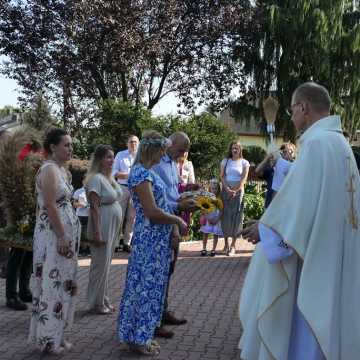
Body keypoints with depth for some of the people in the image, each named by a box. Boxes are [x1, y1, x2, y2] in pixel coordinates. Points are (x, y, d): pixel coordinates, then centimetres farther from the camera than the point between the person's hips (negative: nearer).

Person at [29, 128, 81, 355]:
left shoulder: (62, 169, 13)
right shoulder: (49, 170, -16)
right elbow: (50, 206, -21)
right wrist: (62, 236, -21)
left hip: (65, 232, 10)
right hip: (54, 234, -10)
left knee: (62, 282, 13)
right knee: (52, 282, -1)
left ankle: (56, 334, 23)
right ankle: (48, 338, 10)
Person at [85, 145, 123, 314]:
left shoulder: (110, 178, 13)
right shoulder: (96, 178, -15)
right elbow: (95, 207, -20)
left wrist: (116, 227, 15)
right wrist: (97, 233, -23)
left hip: (113, 227, 9)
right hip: (102, 226, -9)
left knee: (106, 263, 15)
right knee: (101, 264, -1)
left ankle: (104, 300, 25)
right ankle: (97, 303, 11)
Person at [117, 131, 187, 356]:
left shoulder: (148, 172, 12)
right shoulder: (141, 173, -18)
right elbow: (152, 212, -23)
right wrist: (177, 220, -11)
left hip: (158, 238, 10)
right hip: (149, 239, -10)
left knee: (151, 286, 15)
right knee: (145, 286, 0)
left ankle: (142, 335, 25)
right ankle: (137, 338, 12)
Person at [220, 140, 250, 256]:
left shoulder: (244, 162, 3)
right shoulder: (225, 161, 7)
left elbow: (244, 178, -4)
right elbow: (222, 176, 1)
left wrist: (236, 191, -14)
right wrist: (228, 189, -12)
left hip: (238, 191, -1)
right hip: (226, 190, 1)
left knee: (236, 215, -3)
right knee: (226, 215, 0)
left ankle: (233, 245, 1)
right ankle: (226, 243, 8)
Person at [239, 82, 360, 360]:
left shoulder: (317, 142, -19)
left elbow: (301, 203, -22)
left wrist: (265, 228, -8)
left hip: (311, 262, -9)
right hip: (331, 259, 9)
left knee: (300, 333, 3)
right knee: (319, 329, 18)